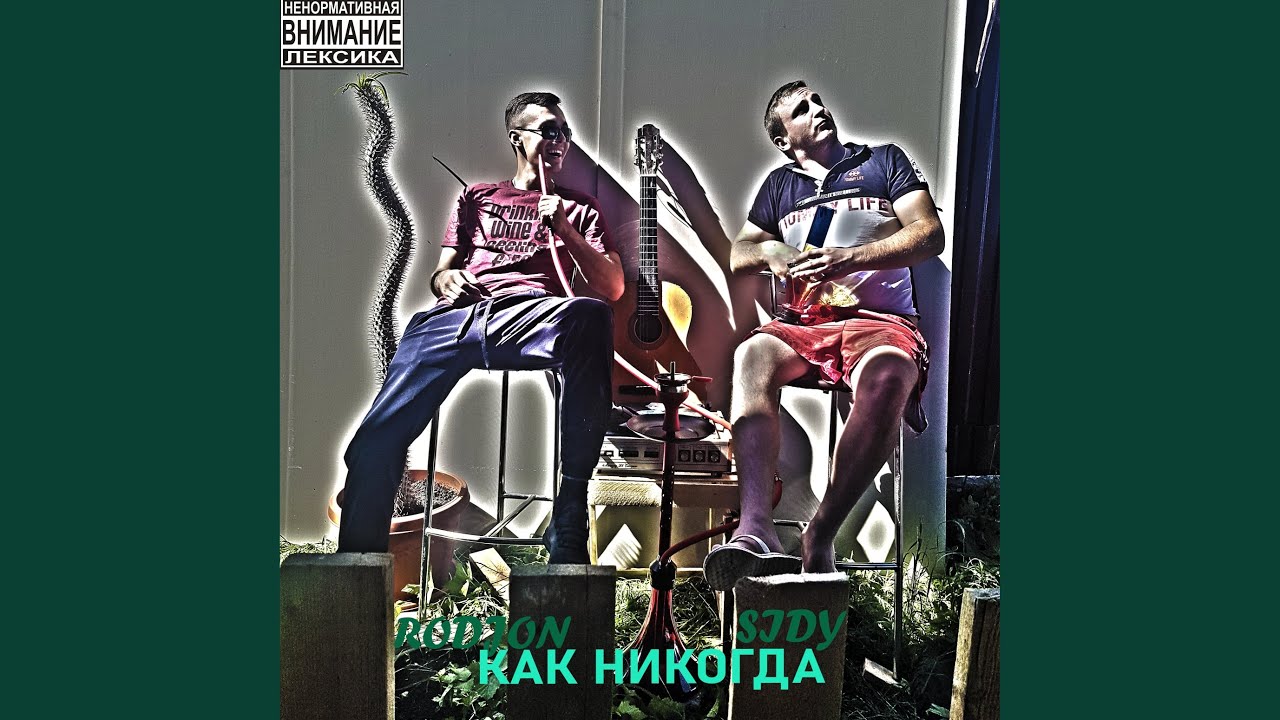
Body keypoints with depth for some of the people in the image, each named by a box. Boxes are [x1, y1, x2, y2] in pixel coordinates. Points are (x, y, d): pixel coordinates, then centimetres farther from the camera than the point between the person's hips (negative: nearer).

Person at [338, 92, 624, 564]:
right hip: (456, 315, 2)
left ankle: (568, 520, -35)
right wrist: (446, 280, 0)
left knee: (592, 317, -40)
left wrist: (564, 229, 3)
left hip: (532, 318, -1)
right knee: (376, 440, -21)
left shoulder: (579, 208, 28)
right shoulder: (477, 197, 32)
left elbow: (613, 288, 16)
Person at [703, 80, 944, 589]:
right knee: (753, 356, -35)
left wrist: (849, 257, -12)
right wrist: (769, 251, -1)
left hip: (879, 320, -1)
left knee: (888, 376, -39)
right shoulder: (779, 185, 27)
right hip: (803, 326, 2)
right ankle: (755, 530, -48)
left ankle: (818, 537, -37)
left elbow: (930, 235, 4)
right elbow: (737, 255, 24)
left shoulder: (884, 161, 19)